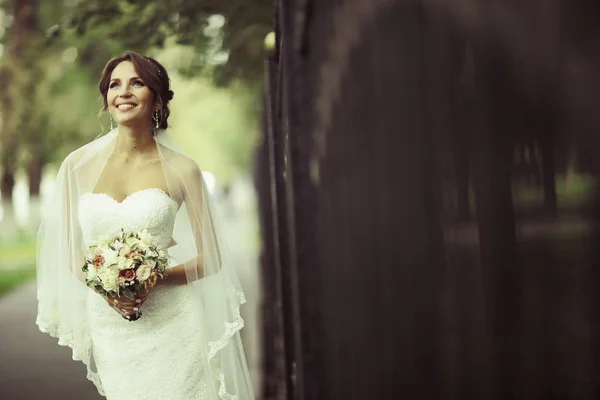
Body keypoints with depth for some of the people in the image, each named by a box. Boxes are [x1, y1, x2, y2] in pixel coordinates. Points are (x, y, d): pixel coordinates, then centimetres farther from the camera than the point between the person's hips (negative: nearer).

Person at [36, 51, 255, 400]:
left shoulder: (181, 169, -2)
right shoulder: (79, 165, 4)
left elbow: (210, 259, 2)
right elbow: (68, 252, 9)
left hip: (170, 324, -2)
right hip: (108, 327, 2)